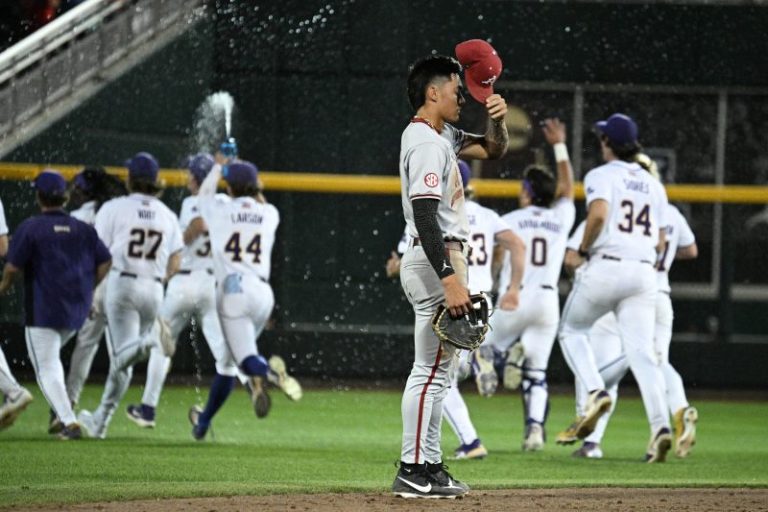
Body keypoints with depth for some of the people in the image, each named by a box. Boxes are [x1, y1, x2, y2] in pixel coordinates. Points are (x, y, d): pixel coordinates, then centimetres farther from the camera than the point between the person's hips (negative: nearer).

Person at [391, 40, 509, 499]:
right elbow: (425, 217, -25)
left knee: (434, 369, 14)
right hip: (436, 260, -11)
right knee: (433, 369, -10)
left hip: (435, 261, 11)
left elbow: (494, 150, 23)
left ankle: (429, 466, 18)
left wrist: (498, 118, 0)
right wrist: (450, 280, -29)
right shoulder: (427, 143, -17)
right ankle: (414, 470, -10)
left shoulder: (443, 135, 14)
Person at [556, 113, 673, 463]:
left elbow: (598, 213, -20)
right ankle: (660, 425, -19)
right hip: (645, 272, 4)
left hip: (606, 266, -4)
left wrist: (583, 249, -6)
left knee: (571, 330, 17)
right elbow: (660, 244, 15)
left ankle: (595, 391, -5)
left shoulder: (601, 176, 0)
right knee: (641, 351, -2)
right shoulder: (654, 186, 18)